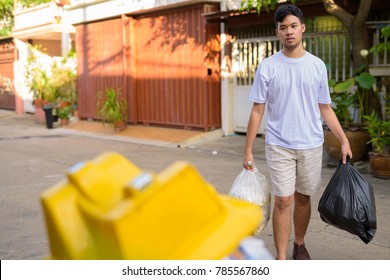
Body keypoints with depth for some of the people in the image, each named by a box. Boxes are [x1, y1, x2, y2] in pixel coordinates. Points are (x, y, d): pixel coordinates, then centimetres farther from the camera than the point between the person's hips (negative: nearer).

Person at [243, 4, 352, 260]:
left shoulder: (317, 65, 3)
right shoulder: (268, 67, -4)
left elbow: (325, 108, 9)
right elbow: (257, 111, -2)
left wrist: (344, 140, 2)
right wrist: (248, 150, -4)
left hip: (311, 145, 2)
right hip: (279, 145, -2)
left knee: (303, 198, 13)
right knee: (284, 201, -4)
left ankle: (300, 245, 34)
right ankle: (282, 260, 6)